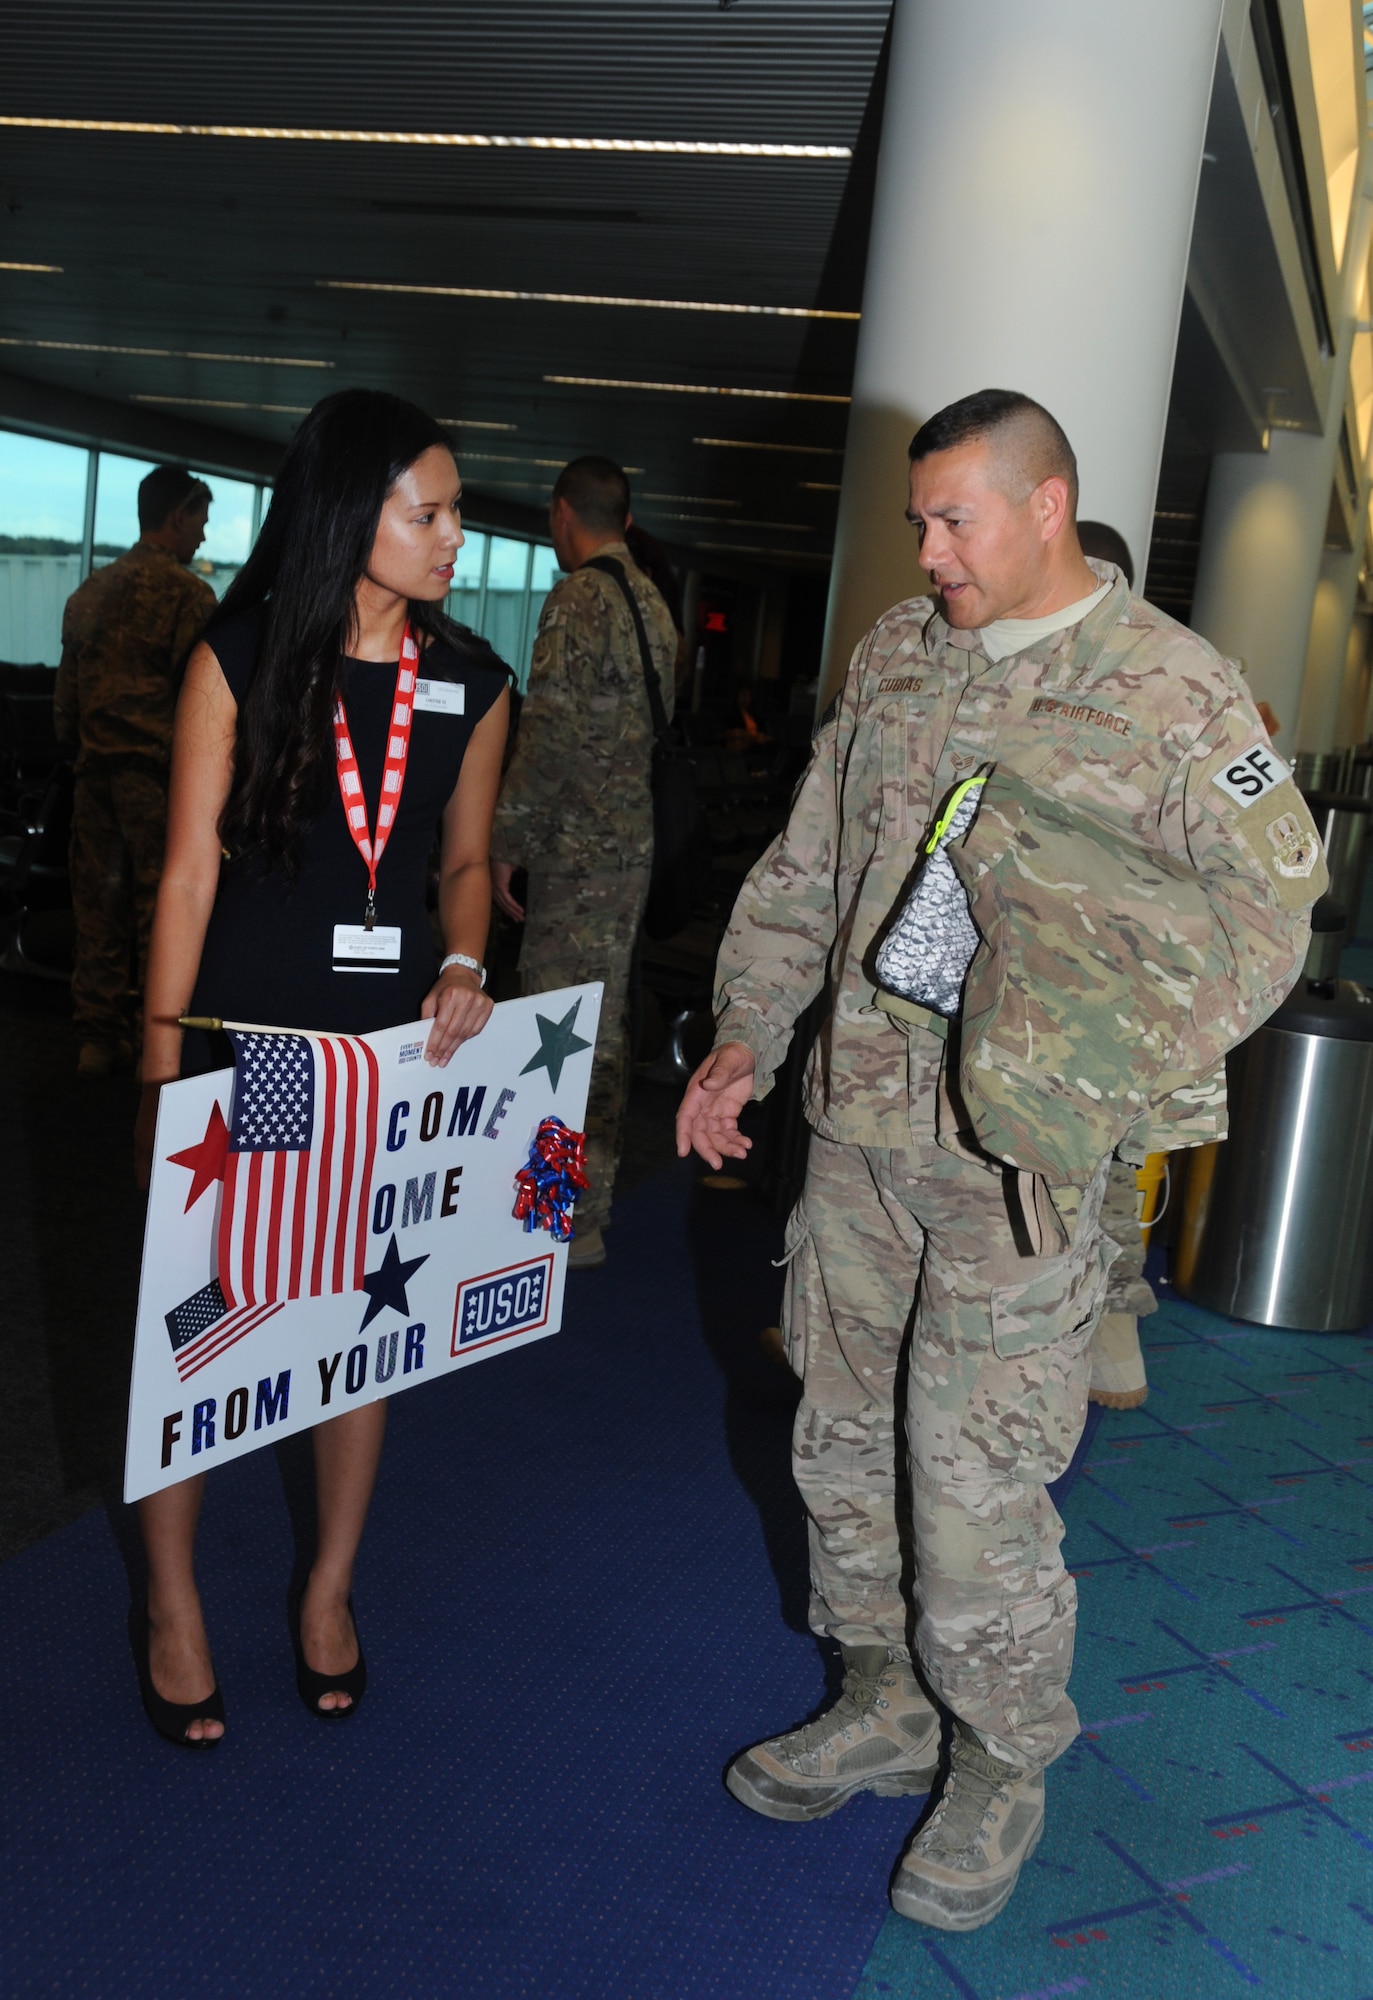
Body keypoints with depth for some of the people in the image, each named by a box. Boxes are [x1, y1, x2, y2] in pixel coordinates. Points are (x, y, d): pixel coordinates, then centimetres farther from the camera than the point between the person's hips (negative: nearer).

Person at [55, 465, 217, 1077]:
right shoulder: (187, 593, -9)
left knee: (98, 904, 10)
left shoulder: (90, 591, 12)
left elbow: (66, 691, 15)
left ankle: (97, 1037, 16)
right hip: (158, 768, -7)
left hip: (96, 767, 7)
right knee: (160, 907, -1)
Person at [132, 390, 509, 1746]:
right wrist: (162, 1069, -8)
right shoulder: (240, 659, -6)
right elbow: (189, 869, -6)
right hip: (244, 1033, -3)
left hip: (395, 1041, 3)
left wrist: (462, 967, -7)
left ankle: (329, 1591, 31)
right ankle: (171, 1604, 26)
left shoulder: (471, 683, 4)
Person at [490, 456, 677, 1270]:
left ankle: (575, 1222, -2)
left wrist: (507, 840, -13)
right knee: (603, 1025, 16)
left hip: (580, 845, -9)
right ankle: (591, 1191, 26)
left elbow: (551, 732, -19)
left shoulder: (578, 598, -12)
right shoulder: (653, 601, 15)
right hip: (634, 841, 9)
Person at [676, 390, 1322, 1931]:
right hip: (858, 1126, 6)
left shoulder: (1177, 693, -7)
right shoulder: (894, 657, 9)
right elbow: (802, 868, 15)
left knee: (974, 1481, -1)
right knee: (845, 1442, 15)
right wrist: (747, 1034, 9)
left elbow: (1266, 910, -7)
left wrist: (1114, 1078, -18)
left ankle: (1001, 1769, 24)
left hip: (1022, 1162, -6)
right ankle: (885, 1706, 36)